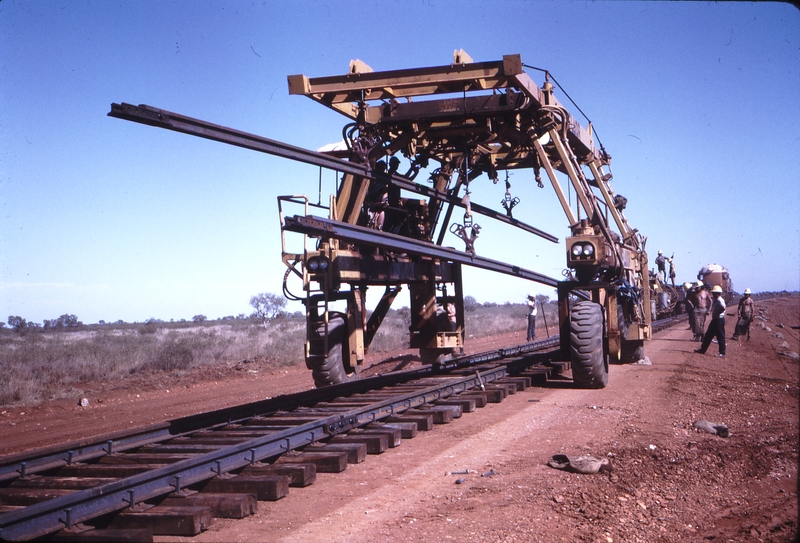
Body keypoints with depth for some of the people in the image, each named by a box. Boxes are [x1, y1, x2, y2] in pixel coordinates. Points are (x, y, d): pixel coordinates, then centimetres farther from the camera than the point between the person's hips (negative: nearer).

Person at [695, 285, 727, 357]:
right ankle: (702, 349, 22)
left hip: (719, 320, -11)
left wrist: (717, 313, -21)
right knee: (708, 335, 15)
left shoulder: (720, 300, -17)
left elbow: (723, 308, -33)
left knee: (720, 337, -3)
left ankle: (722, 353, 3)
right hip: (714, 320, 11)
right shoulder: (715, 300, 14)